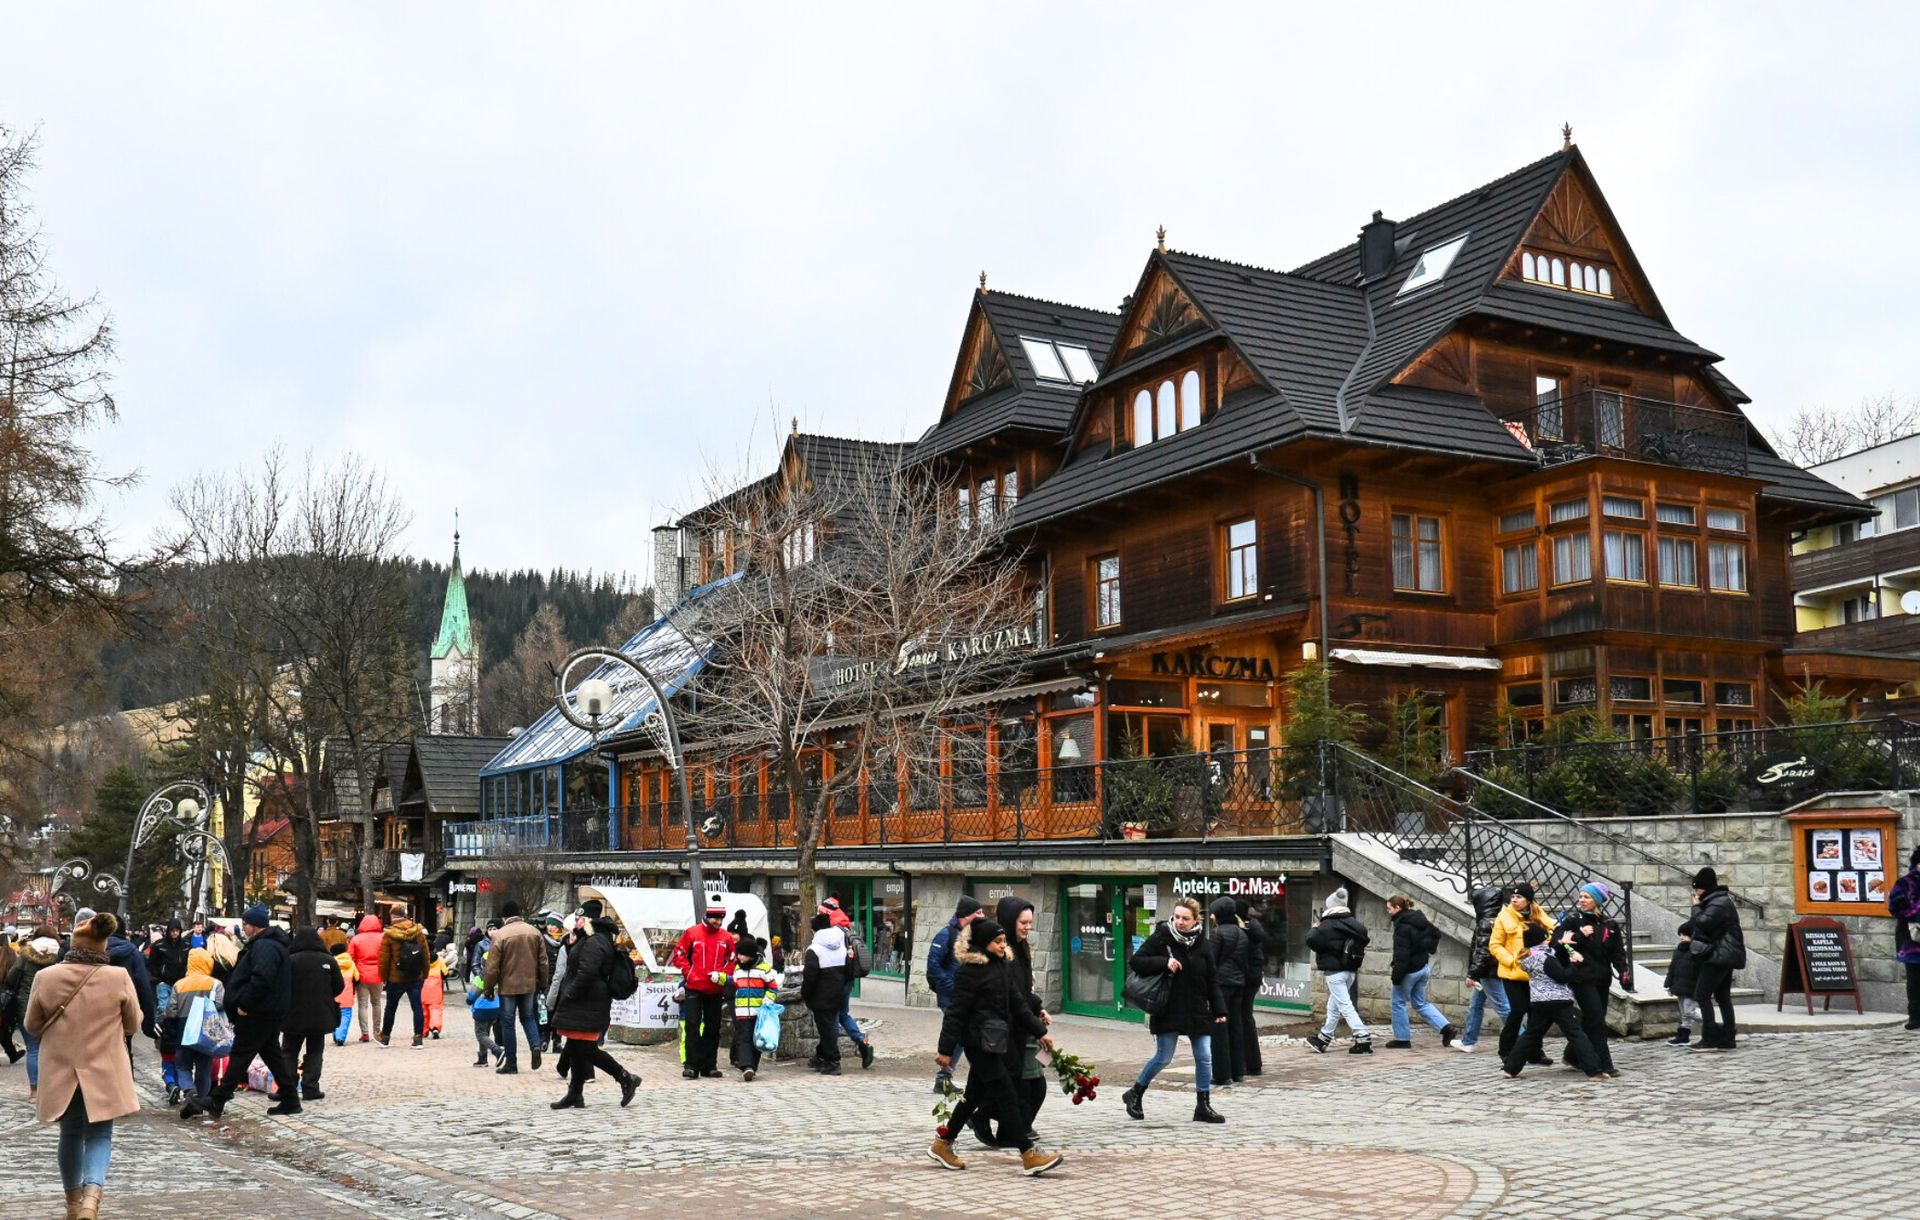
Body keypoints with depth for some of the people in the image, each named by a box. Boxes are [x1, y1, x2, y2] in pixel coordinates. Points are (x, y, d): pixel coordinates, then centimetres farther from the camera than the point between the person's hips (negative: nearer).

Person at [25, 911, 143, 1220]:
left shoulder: (45, 977, -12)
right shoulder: (119, 977, -14)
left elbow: (32, 1025, 4)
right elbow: (134, 1025, -1)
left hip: (60, 1071, 2)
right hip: (104, 1072, -2)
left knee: (71, 1134, 19)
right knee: (99, 1135, 7)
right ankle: (91, 1193, -16)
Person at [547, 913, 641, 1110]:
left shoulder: (594, 943, -16)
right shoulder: (602, 941, 18)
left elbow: (587, 972, -26)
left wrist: (570, 993, -16)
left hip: (587, 1006, -11)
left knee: (587, 1050, -9)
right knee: (576, 1049, 12)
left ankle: (626, 1078, -4)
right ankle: (575, 1095, 16)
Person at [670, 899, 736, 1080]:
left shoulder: (726, 937, 5)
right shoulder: (692, 933, -3)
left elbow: (732, 960, 14)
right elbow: (679, 955, 1)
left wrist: (724, 975, -2)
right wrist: (688, 973, -8)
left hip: (715, 989, 3)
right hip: (694, 987, -3)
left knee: (713, 1028, 8)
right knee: (692, 1025, -10)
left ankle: (709, 1066, 16)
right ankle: (691, 1065, -7)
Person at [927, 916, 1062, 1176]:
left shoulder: (1003, 966, 11)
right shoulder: (971, 970, -15)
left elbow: (1018, 1003, 16)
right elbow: (957, 1011, -15)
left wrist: (1039, 1032, 14)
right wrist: (946, 1049, -15)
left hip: (996, 1041, 9)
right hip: (980, 1041, -9)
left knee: (974, 1095, 15)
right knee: (1007, 1097, -8)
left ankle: (942, 1145, 27)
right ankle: (1029, 1156, -6)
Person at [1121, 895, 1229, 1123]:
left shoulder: (1201, 944, 4)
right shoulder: (1161, 938, -7)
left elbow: (1212, 981, 8)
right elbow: (1136, 962, -10)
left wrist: (1219, 1010, 2)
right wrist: (1164, 962, -21)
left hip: (1197, 1011, 4)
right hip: (1168, 1011, -4)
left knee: (1204, 1057, 2)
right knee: (1163, 1057, 0)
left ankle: (1203, 1106, 13)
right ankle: (1135, 1094, 20)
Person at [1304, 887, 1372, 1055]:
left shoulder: (1327, 926, -15)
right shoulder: (1352, 923, 5)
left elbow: (1311, 940, -15)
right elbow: (1363, 938, 14)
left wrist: (1315, 928, 3)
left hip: (1335, 972, -8)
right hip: (1351, 971, 8)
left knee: (1345, 1006, -7)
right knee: (1333, 1007, 17)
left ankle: (1363, 1039, -16)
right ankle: (1322, 1041, 28)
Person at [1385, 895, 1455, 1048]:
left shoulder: (1402, 926, -20)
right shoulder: (1418, 919, 7)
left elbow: (1401, 954, -23)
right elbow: (1435, 933, 19)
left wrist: (1396, 976, -21)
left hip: (1409, 970, -9)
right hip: (1423, 967, 9)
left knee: (1399, 1002, 6)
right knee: (1420, 1003, 18)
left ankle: (1402, 1039, 11)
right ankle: (1445, 1026, 6)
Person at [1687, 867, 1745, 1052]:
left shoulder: (1718, 903, -16)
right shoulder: (1719, 900, 16)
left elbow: (1703, 923, -24)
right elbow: (1705, 926, 19)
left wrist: (1696, 907, -10)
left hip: (1719, 955, -11)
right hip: (1724, 955, 11)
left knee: (1702, 995, -9)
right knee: (1723, 996, 11)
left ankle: (1709, 1039, -8)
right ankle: (1727, 1039, 13)